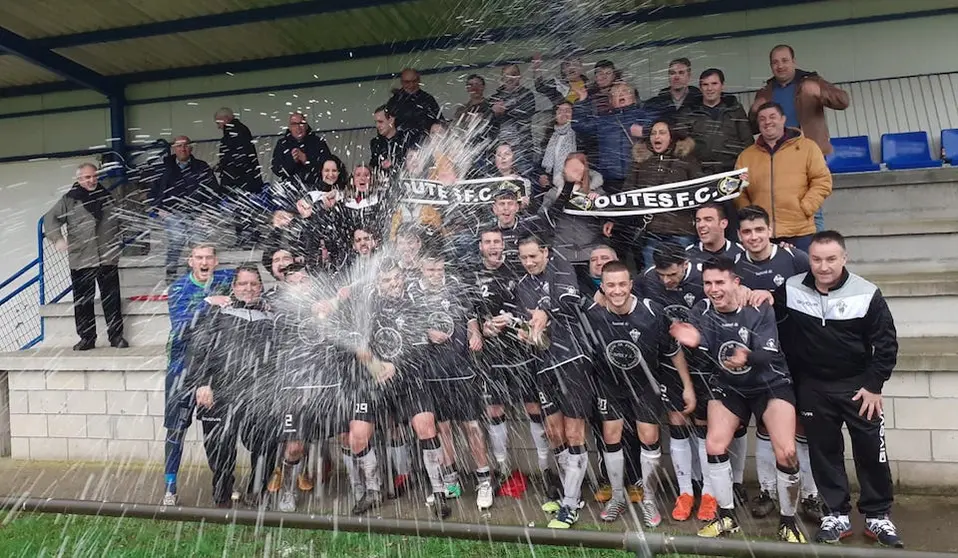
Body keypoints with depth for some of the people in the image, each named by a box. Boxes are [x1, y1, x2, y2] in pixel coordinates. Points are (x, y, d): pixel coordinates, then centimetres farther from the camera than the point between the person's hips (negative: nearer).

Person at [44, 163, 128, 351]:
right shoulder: (69, 200, 2)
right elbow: (50, 219, 1)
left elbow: (117, 223, 23)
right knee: (83, 301, 4)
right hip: (80, 259, -2)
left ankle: (116, 335, 11)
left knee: (112, 299, 3)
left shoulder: (106, 197, 12)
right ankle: (87, 338, 14)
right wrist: (58, 239, -13)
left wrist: (118, 245, 22)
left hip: (108, 258, 2)